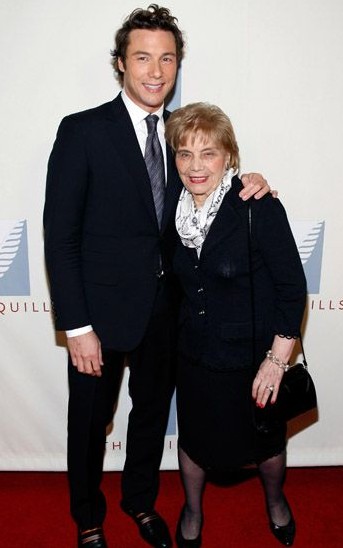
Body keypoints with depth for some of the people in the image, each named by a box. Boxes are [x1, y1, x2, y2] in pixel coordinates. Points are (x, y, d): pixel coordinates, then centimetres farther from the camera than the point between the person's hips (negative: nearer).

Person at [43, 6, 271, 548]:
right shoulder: (83, 131, -12)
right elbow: (60, 236, -14)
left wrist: (244, 186, -9)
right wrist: (77, 327, -17)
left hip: (165, 311, 5)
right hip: (103, 312, -4)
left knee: (153, 413, 22)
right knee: (90, 423, 15)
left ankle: (140, 499, 49)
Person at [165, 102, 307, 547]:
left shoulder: (261, 209, -21)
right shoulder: (179, 210, -5)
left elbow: (293, 287, -17)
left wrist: (277, 360, -17)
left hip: (254, 357, -3)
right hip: (195, 355, 4)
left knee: (266, 440, 20)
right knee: (194, 439, 21)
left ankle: (275, 499, 54)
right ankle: (192, 511, 51)